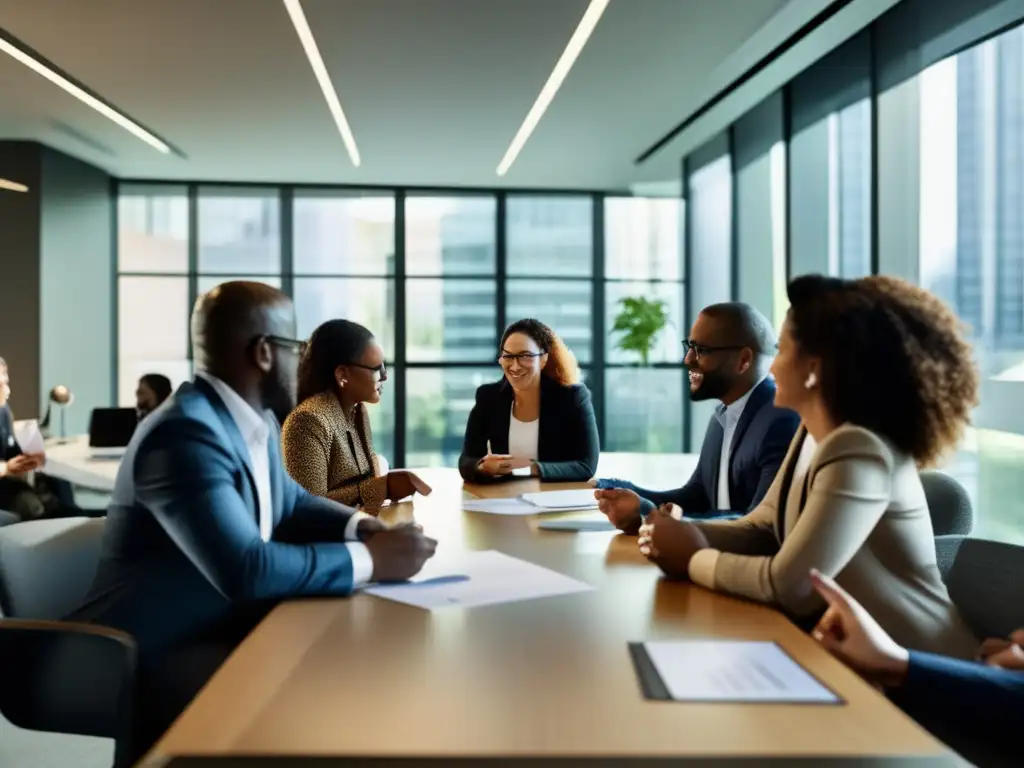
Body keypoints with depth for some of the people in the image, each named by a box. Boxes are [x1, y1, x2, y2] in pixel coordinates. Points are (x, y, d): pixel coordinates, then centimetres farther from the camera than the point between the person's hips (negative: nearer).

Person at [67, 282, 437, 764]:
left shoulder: (252, 420, 4)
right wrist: (370, 559, -23)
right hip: (156, 660, -9)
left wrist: (362, 527, -1)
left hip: (226, 629, 9)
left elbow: (292, 505, 18)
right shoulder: (185, 433, -24)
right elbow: (247, 570, -33)